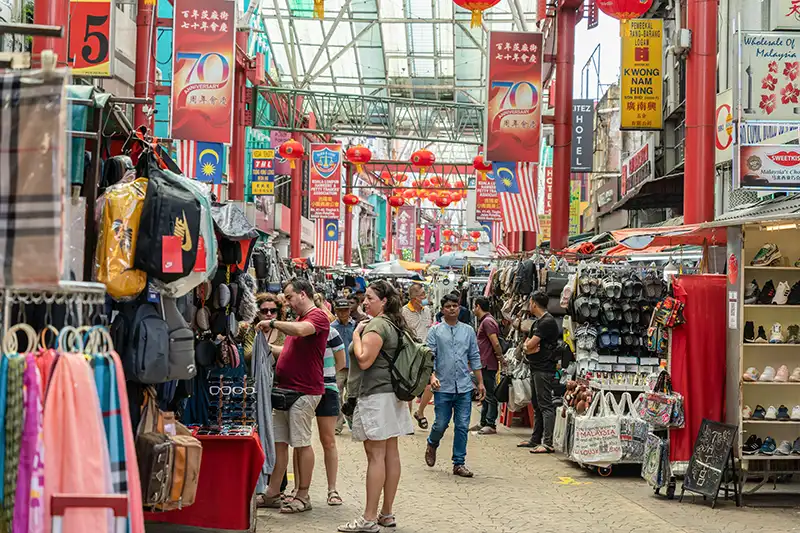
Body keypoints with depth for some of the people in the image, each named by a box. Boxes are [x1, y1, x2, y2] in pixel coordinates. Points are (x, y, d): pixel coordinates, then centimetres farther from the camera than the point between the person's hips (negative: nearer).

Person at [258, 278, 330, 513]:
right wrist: (268, 346, 17)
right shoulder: (299, 319, 21)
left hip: (303, 392, -9)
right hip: (285, 390, 9)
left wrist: (273, 323, -19)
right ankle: (273, 494, 13)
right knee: (278, 442, 8)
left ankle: (303, 496, 6)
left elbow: (300, 330, -30)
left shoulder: (317, 317, -9)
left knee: (302, 444, -2)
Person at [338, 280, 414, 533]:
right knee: (390, 452, 9)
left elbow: (364, 360, -18)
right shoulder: (394, 325, 16)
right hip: (392, 392, 10)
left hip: (375, 394, -10)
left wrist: (356, 335, -7)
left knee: (375, 454, -10)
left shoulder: (376, 326, -14)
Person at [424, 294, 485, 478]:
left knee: (462, 426, 2)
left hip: (464, 387, 2)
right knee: (441, 424, 3)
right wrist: (432, 376, -19)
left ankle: (459, 463, 12)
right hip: (443, 387, -2)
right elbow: (430, 356, -3)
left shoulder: (468, 331, 10)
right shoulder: (435, 331, 2)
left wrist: (480, 382, 10)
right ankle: (432, 445, 35)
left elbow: (474, 358, 13)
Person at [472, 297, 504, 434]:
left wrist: (501, 359, -14)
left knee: (490, 395, -7)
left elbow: (496, 343, -20)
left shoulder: (487, 321, -16)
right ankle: (483, 423, 21)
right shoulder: (484, 321, 18)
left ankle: (491, 425, -4)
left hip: (488, 365, -11)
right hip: (484, 364, 11)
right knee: (485, 395, 15)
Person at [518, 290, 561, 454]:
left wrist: (528, 346, 4)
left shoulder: (547, 322, -14)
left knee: (546, 406, -11)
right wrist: (528, 347, -6)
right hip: (536, 368, 11)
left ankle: (547, 443, -13)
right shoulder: (538, 322, 19)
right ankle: (536, 439, 22)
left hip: (544, 369, -11)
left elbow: (530, 344, -18)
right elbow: (526, 344, 16)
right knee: (537, 405, 15)